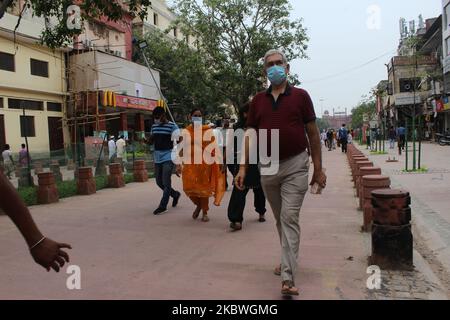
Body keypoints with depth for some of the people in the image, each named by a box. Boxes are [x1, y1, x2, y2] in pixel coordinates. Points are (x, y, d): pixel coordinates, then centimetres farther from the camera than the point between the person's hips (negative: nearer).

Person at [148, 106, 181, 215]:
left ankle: (162, 206, -1)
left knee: (166, 182, -8)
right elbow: (151, 142, 18)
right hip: (157, 158, 7)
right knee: (159, 182, 12)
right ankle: (175, 194, 33)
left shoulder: (172, 126, -7)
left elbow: (177, 142, -8)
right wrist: (151, 138, -3)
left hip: (168, 157, -7)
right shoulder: (154, 126, 10)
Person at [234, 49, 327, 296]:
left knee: (289, 218, -9)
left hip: (295, 166, -3)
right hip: (267, 167, 4)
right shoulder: (258, 100, 8)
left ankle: (288, 278, -7)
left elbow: (313, 134, 2)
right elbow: (250, 135, 8)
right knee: (280, 219, 16)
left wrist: (318, 169, -1)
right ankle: (288, 259, 36)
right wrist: (243, 168, 1)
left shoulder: (300, 96, 0)